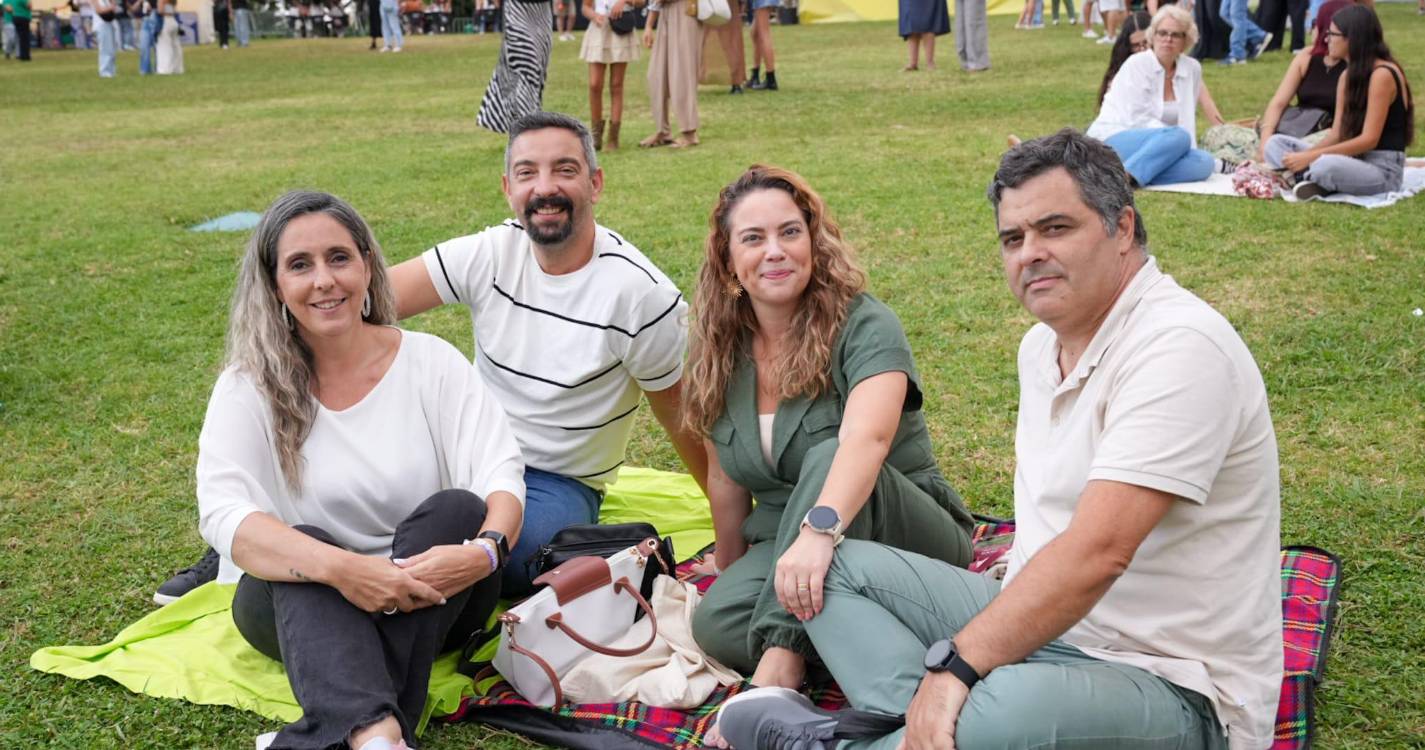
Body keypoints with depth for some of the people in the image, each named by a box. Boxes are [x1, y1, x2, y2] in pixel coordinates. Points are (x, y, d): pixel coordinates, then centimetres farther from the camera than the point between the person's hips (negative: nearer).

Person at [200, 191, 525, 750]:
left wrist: (484, 551, -35)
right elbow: (223, 513, -21)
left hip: (429, 606, 1)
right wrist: (341, 567, -39)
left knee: (457, 509, -28)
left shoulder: (432, 362, -2)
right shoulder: (249, 388, -5)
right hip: (299, 605, -1)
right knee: (304, 542, -31)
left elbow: (501, 474, -11)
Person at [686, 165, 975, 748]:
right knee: (714, 622, -28)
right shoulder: (722, 354, 2)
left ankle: (779, 663, -39)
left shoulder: (864, 326, -15)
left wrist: (821, 528, -52)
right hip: (785, 545, 4)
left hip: (903, 536, -4)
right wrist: (732, 574, 17)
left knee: (827, 458, -37)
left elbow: (866, 439, -34)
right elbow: (726, 479, 11)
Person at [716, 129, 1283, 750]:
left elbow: (1096, 553, -28)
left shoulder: (1180, 347, -20)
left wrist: (955, 664, -27)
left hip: (1173, 685, -9)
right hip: (1042, 623, 9)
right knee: (842, 565, 4)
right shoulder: (1042, 345, 11)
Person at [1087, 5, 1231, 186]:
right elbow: (1138, 119, -15)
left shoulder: (1192, 68, 11)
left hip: (1155, 148, 6)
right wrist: (1176, 138, -20)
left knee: (1203, 162, -24)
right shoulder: (1137, 64, -6)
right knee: (1179, 137, -33)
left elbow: (1187, 119, 17)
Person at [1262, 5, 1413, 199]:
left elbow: (1369, 139, -20)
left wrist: (1311, 156, -22)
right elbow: (1337, 135, 8)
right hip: (1353, 160, 9)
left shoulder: (1382, 74, -15)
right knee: (1276, 143, -1)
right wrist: (1304, 155, -11)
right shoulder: (1348, 76, 12)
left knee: (1327, 165, -41)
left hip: (1382, 169, -9)